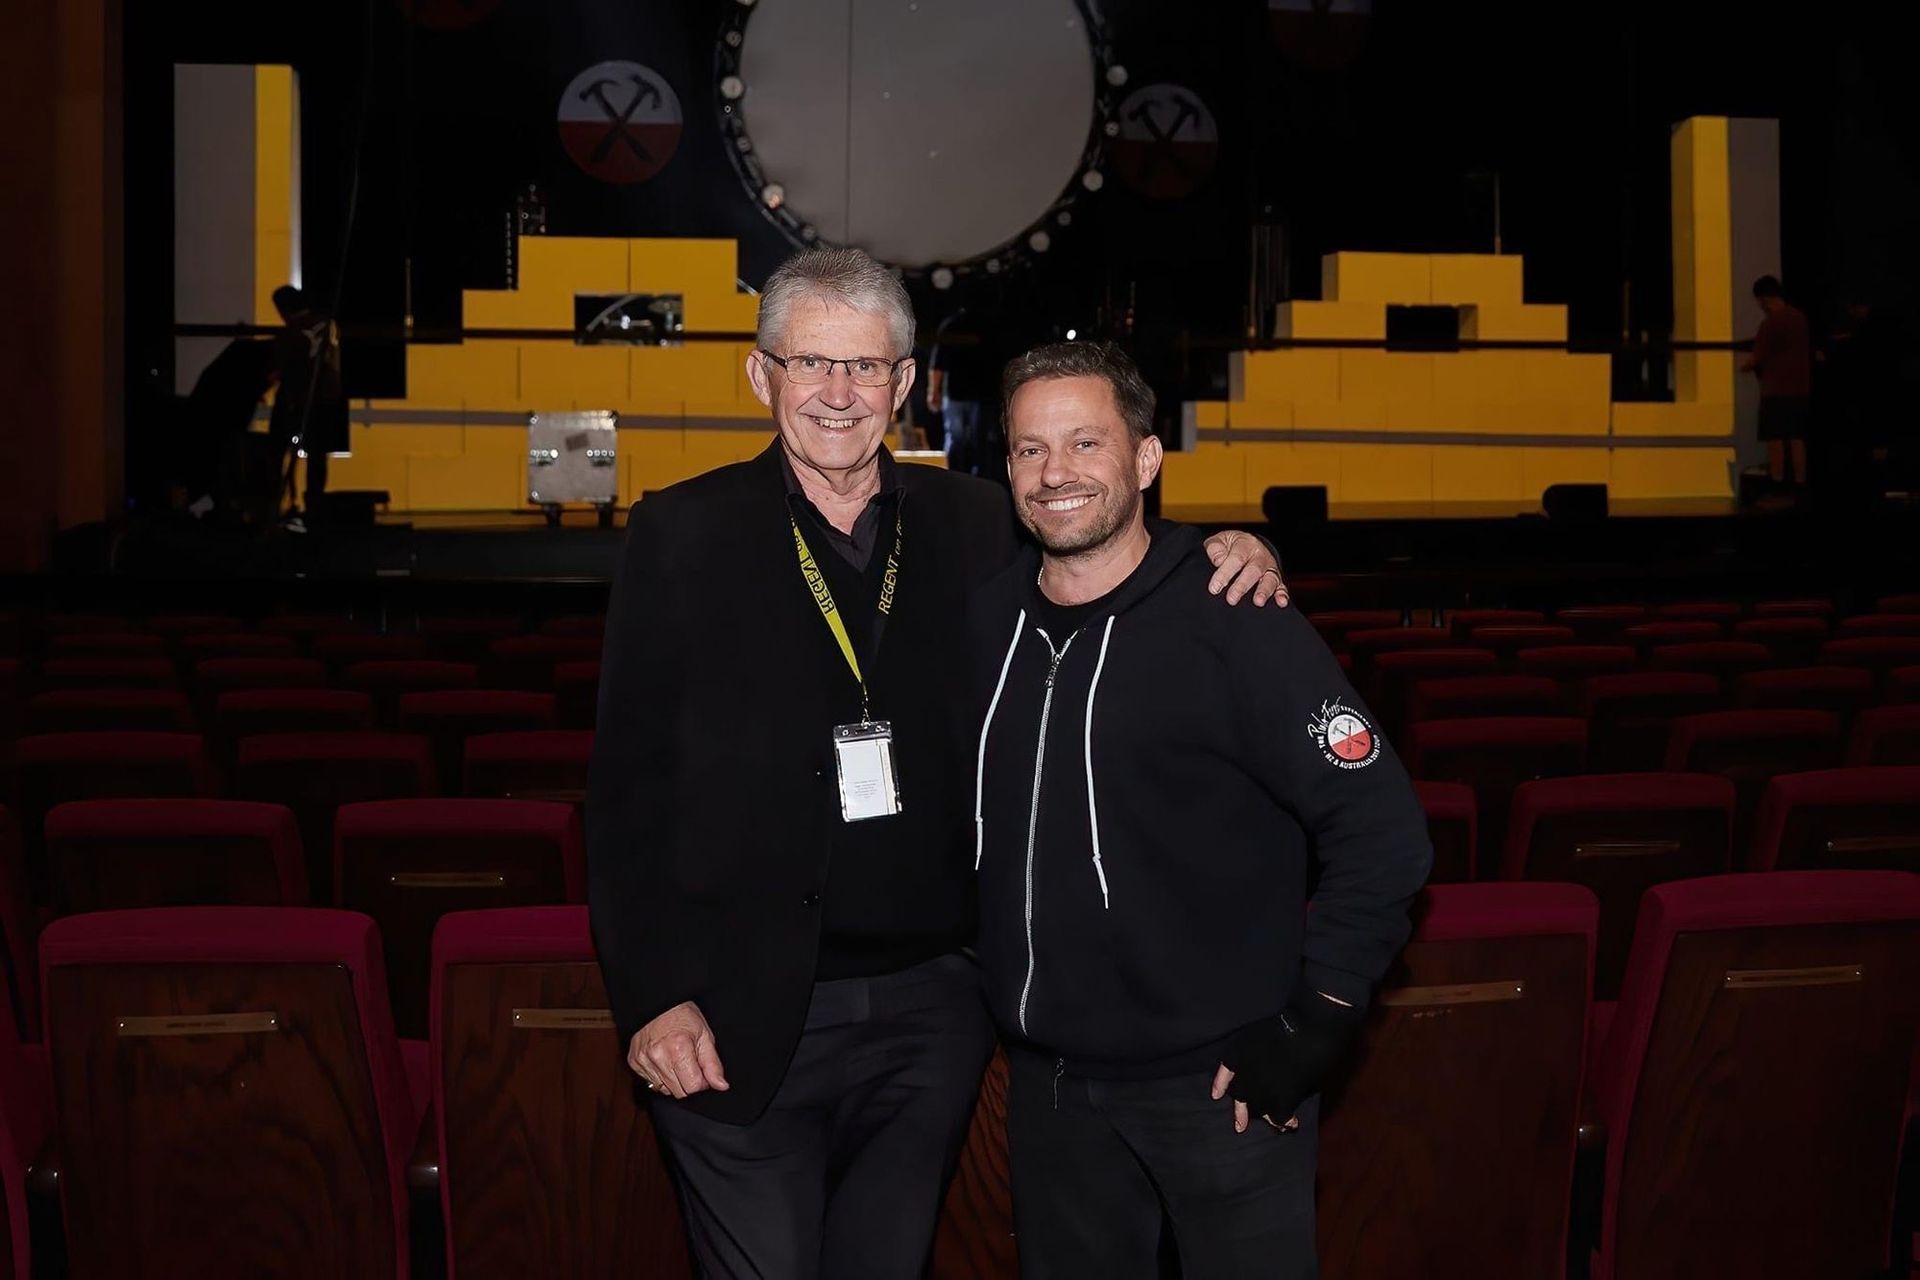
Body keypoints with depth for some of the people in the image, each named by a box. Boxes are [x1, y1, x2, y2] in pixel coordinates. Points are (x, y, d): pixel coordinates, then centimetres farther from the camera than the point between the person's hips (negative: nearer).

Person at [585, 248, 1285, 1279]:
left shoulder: (975, 527, 4)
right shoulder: (683, 536, -3)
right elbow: (629, 787, -3)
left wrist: (1226, 567, -8)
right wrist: (653, 998, -9)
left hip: (931, 1012, 3)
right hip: (743, 1021, -2)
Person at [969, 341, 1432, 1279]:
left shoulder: (1234, 624, -14)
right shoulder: (985, 621, 2)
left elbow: (1381, 830, -14)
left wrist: (1315, 1021, -15)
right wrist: (1000, 993, 12)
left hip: (1218, 1079, -5)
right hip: (1048, 1078, 5)